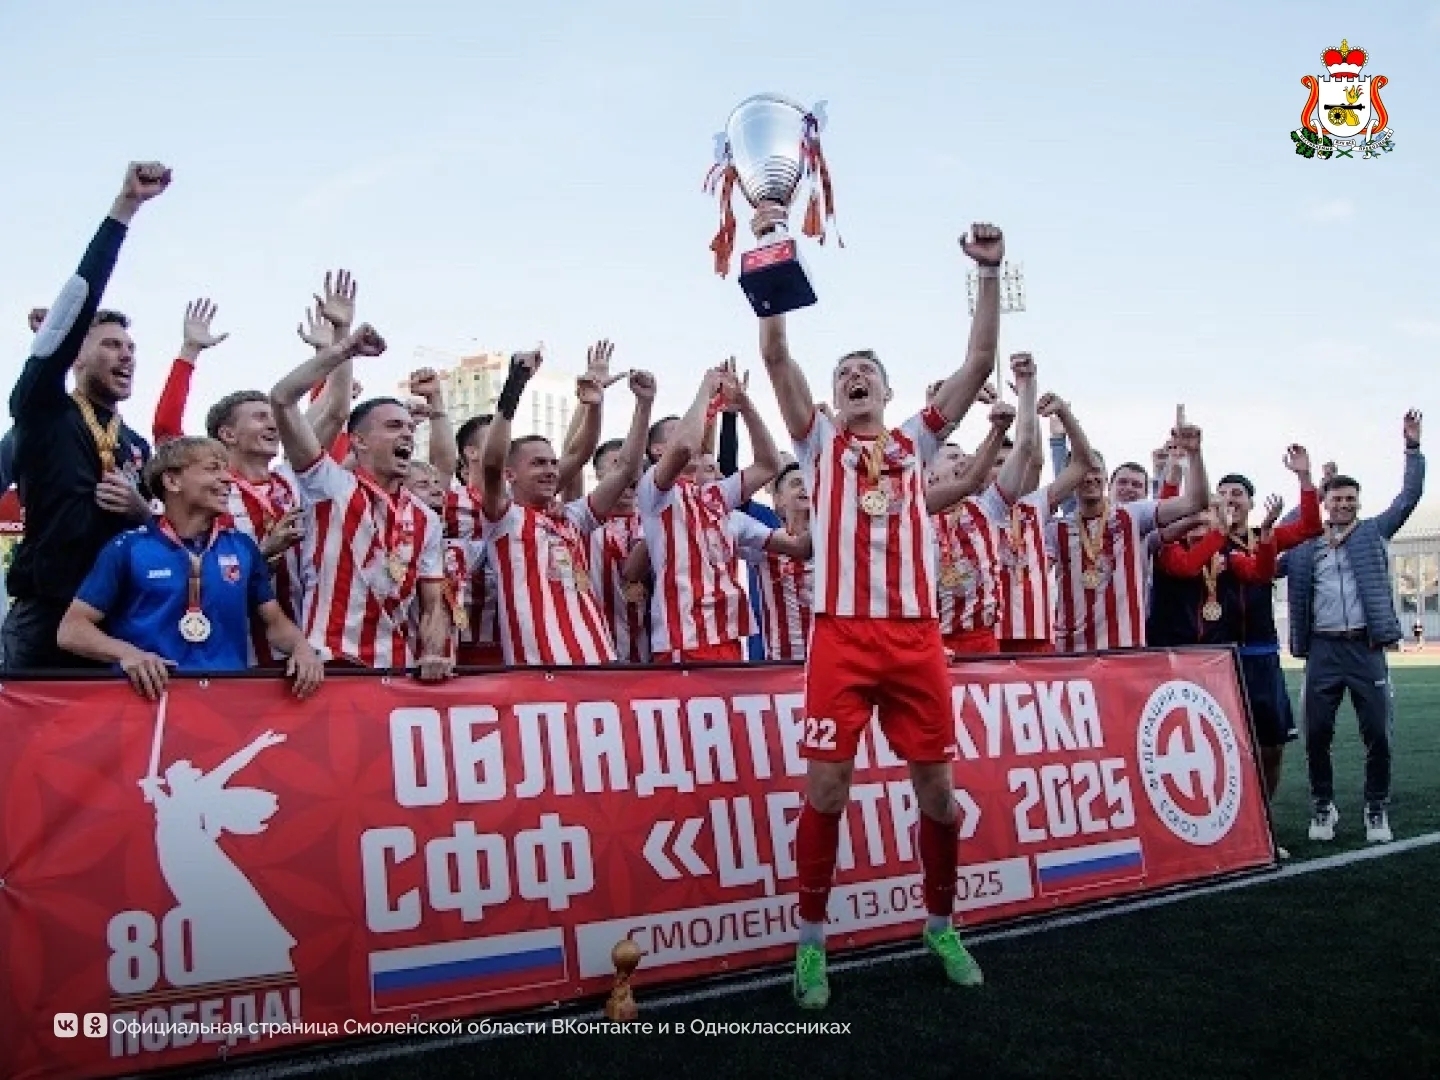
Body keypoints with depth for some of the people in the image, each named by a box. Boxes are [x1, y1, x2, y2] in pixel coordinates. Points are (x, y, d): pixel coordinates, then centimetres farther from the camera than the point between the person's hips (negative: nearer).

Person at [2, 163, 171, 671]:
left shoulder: (138, 446, 17)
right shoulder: (42, 409, 2)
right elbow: (77, 307, -9)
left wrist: (142, 510, -5)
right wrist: (124, 208, -12)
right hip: (42, 619, -5)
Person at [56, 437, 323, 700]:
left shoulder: (243, 547, 14)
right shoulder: (128, 548, 5)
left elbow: (275, 622, 21)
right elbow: (71, 630, 5)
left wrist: (302, 646, -1)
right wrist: (126, 653, -14)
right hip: (152, 692, -3)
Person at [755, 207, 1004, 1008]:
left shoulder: (917, 441, 16)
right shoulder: (821, 441, 12)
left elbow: (980, 364, 9)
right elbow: (775, 354, 1)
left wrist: (989, 273, 2)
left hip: (917, 634, 2)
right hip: (843, 634, -2)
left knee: (939, 788, 7)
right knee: (826, 786, -4)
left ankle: (942, 926, 28)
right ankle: (811, 940, 12)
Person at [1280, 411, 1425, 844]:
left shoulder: (1373, 532, 9)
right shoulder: (1303, 547, 9)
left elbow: (1409, 496, 4)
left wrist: (1412, 447, -4)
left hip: (1367, 648, 0)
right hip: (1322, 649, 1)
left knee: (1377, 734, 0)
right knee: (1316, 735, 1)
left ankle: (1377, 809, 16)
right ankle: (1322, 807, 18)